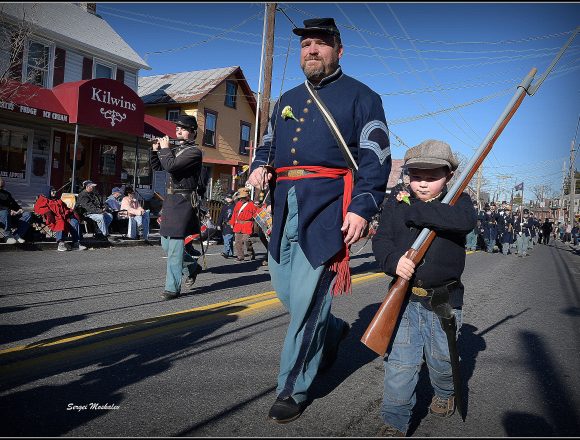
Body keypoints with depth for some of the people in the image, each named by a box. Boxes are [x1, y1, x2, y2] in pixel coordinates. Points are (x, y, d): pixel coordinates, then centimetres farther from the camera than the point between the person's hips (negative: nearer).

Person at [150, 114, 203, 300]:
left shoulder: (194, 151, -8)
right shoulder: (175, 150, 18)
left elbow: (171, 166, -21)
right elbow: (157, 167, 25)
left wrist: (165, 148, -6)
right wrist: (156, 149, 11)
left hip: (183, 201, -9)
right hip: (169, 200, 9)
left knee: (175, 244, -9)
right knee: (166, 243, 13)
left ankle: (173, 288, -2)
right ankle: (192, 266, 33)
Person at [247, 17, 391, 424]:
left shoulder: (360, 96, 4)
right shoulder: (287, 100, 23)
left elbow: (375, 158, -4)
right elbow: (268, 143, 30)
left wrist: (362, 208, -18)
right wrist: (259, 167, 6)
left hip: (328, 208, -7)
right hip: (286, 207, 7)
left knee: (306, 298, -5)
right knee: (284, 288, 12)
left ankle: (294, 390, 11)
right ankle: (333, 330, 40)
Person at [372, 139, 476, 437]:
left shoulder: (458, 200, -1)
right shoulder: (396, 202, 3)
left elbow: (466, 221, -24)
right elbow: (381, 239, -2)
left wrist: (415, 211, -23)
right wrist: (393, 259, -25)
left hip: (444, 300, 0)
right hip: (404, 297, 1)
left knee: (441, 358, 16)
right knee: (400, 362, -2)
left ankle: (445, 394, 49)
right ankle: (395, 423, 13)